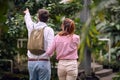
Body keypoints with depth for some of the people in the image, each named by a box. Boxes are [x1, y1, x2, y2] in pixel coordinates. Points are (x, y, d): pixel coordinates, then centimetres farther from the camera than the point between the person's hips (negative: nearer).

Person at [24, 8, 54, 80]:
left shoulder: (32, 27, 5)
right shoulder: (49, 30, -8)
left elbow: (28, 20, 30)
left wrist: (27, 13, 51)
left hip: (31, 61, 4)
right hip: (44, 62, -4)